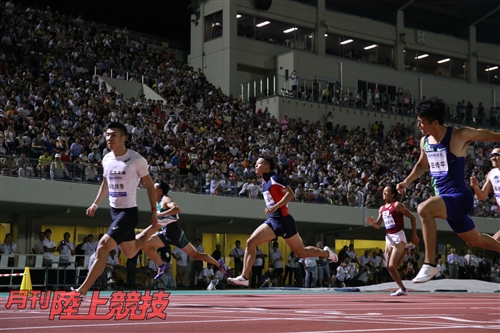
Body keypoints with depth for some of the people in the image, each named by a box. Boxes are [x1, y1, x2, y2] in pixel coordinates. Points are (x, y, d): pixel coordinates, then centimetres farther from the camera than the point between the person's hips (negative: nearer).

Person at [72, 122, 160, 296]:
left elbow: (149, 186, -6)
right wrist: (96, 203, 13)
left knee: (103, 247, -19)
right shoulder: (107, 159, 3)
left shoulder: (136, 160, -16)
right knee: (130, 253, 21)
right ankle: (154, 229, 47)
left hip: (128, 212, -7)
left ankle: (83, 290, -14)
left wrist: (154, 211, -6)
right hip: (114, 211, 8)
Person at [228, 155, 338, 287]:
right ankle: (244, 277, -9)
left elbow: (291, 194, -18)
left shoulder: (275, 178, -10)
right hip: (272, 220, 8)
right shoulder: (264, 182, 15)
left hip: (283, 220, -8)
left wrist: (275, 207, -24)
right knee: (250, 243, -7)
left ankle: (326, 253, 26)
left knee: (301, 252, 1)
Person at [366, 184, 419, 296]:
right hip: (388, 238, 8)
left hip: (398, 237, -8)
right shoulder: (382, 209, 12)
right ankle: (402, 288, 15)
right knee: (389, 267, 6)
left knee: (392, 266, -16)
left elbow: (412, 217, -8)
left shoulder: (397, 205, -9)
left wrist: (414, 235, -10)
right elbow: (378, 225, 18)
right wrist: (372, 223, -6)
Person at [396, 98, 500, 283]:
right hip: (446, 199, 8)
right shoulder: (425, 142, 5)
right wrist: (407, 182, 13)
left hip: (459, 197, -8)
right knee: (474, 240, 23)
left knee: (424, 209, -33)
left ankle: (430, 264, -25)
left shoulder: (459, 136, -15)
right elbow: (422, 165, 25)